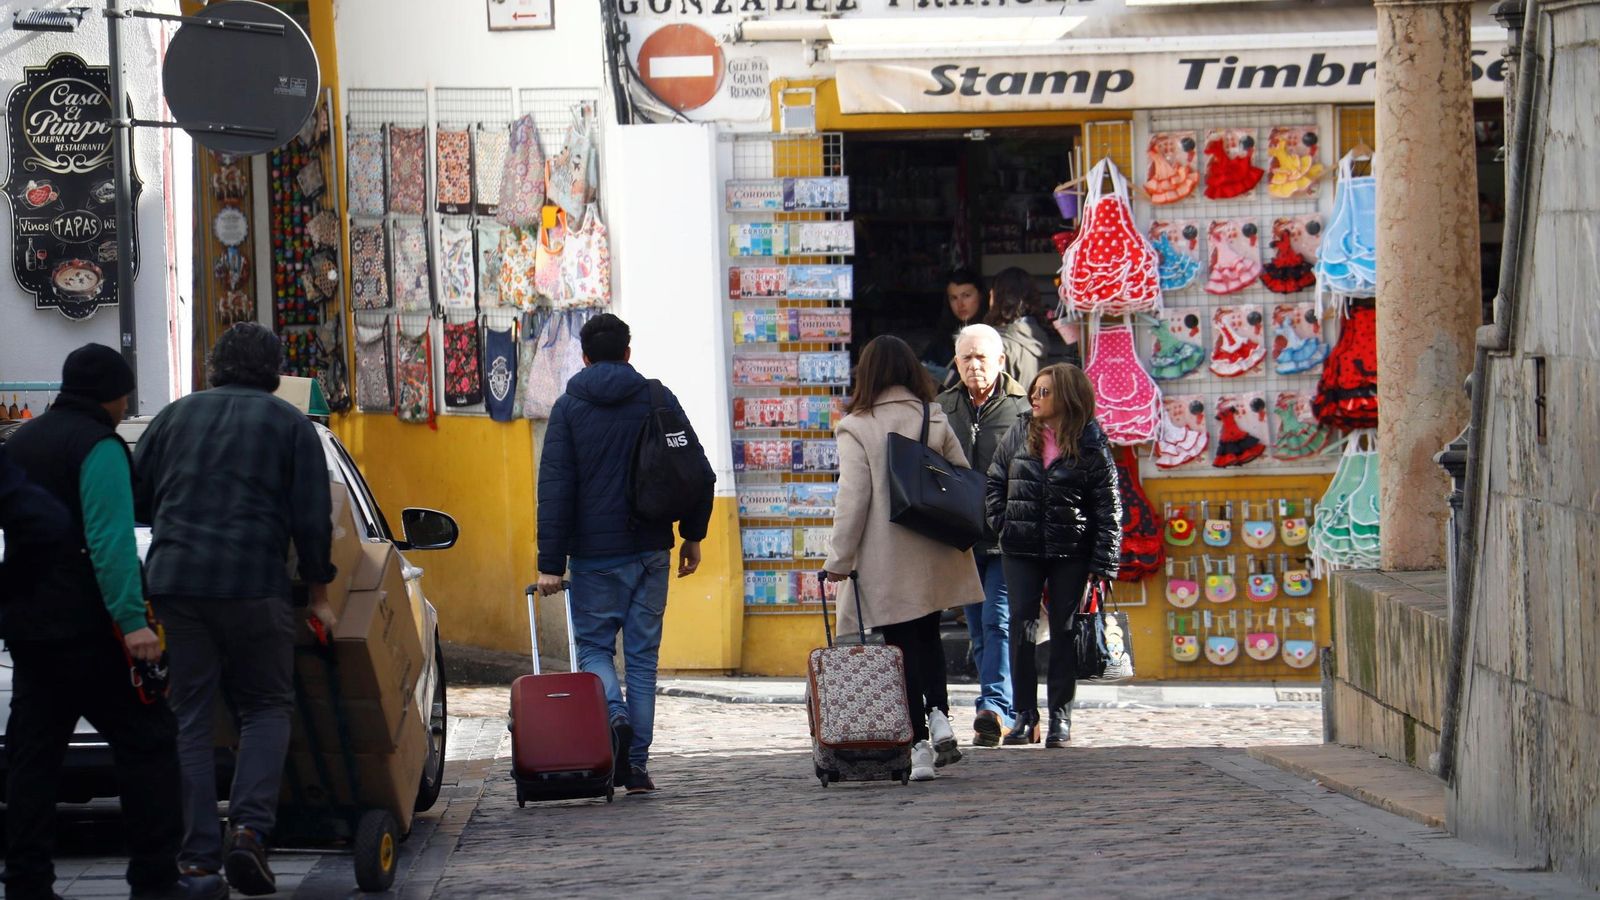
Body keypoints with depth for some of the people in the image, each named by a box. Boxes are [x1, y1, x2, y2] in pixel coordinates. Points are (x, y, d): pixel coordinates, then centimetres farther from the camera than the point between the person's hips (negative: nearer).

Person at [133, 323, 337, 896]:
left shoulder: (175, 416, 15)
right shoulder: (290, 426, 7)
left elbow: (135, 500, 18)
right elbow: (312, 520, 2)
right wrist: (319, 596, 12)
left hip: (173, 582, 2)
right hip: (253, 585, -2)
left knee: (190, 715, 7)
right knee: (266, 706, 10)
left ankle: (198, 854, 2)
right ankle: (250, 826, -10)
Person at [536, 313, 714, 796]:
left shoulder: (569, 407, -2)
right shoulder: (659, 399, 4)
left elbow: (555, 488, -7)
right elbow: (700, 473, 2)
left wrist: (550, 563, -7)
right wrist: (693, 535, 14)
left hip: (594, 554, -2)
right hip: (650, 550, 2)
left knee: (593, 646, 10)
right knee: (642, 655, 8)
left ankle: (615, 715, -19)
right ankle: (637, 762, 6)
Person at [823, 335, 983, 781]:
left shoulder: (856, 427, -8)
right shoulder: (935, 419, 4)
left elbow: (852, 498, -11)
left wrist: (839, 560, -6)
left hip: (885, 563, -4)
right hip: (933, 558, 4)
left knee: (904, 646, 1)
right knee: (928, 636, 20)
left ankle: (919, 745, 0)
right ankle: (939, 716, 0)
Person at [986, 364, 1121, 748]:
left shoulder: (1091, 445, -5)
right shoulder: (1019, 434, 5)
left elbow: (1109, 507, -5)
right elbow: (995, 481, 15)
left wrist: (1103, 565, -10)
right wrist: (1002, 525, 1)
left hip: (1071, 552, -3)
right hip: (1022, 550, 3)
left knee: (1064, 630, 3)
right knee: (1021, 627, 0)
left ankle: (1060, 718, 10)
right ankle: (1024, 715, 7)